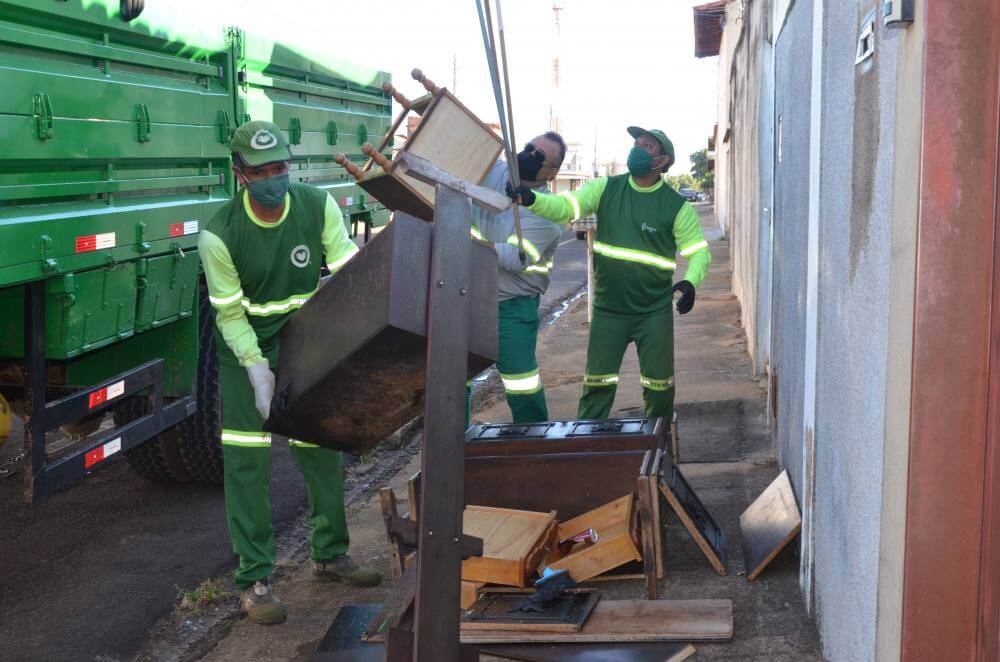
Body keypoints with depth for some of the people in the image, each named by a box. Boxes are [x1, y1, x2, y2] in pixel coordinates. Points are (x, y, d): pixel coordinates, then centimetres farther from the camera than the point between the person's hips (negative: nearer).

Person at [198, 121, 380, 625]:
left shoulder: (318, 207, -14)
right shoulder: (219, 235, -22)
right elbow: (230, 313, -16)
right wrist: (256, 368, -28)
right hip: (246, 349, -3)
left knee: (321, 449, 12)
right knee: (247, 461, -6)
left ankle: (329, 555, 31)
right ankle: (253, 579, 3)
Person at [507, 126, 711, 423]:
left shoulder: (677, 206, -6)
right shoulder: (607, 189, 0)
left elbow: (699, 252, -4)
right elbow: (565, 207, -9)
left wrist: (690, 282, -25)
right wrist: (531, 199, -29)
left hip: (655, 312, -1)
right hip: (608, 310, 1)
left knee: (659, 385, 6)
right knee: (597, 384, 4)